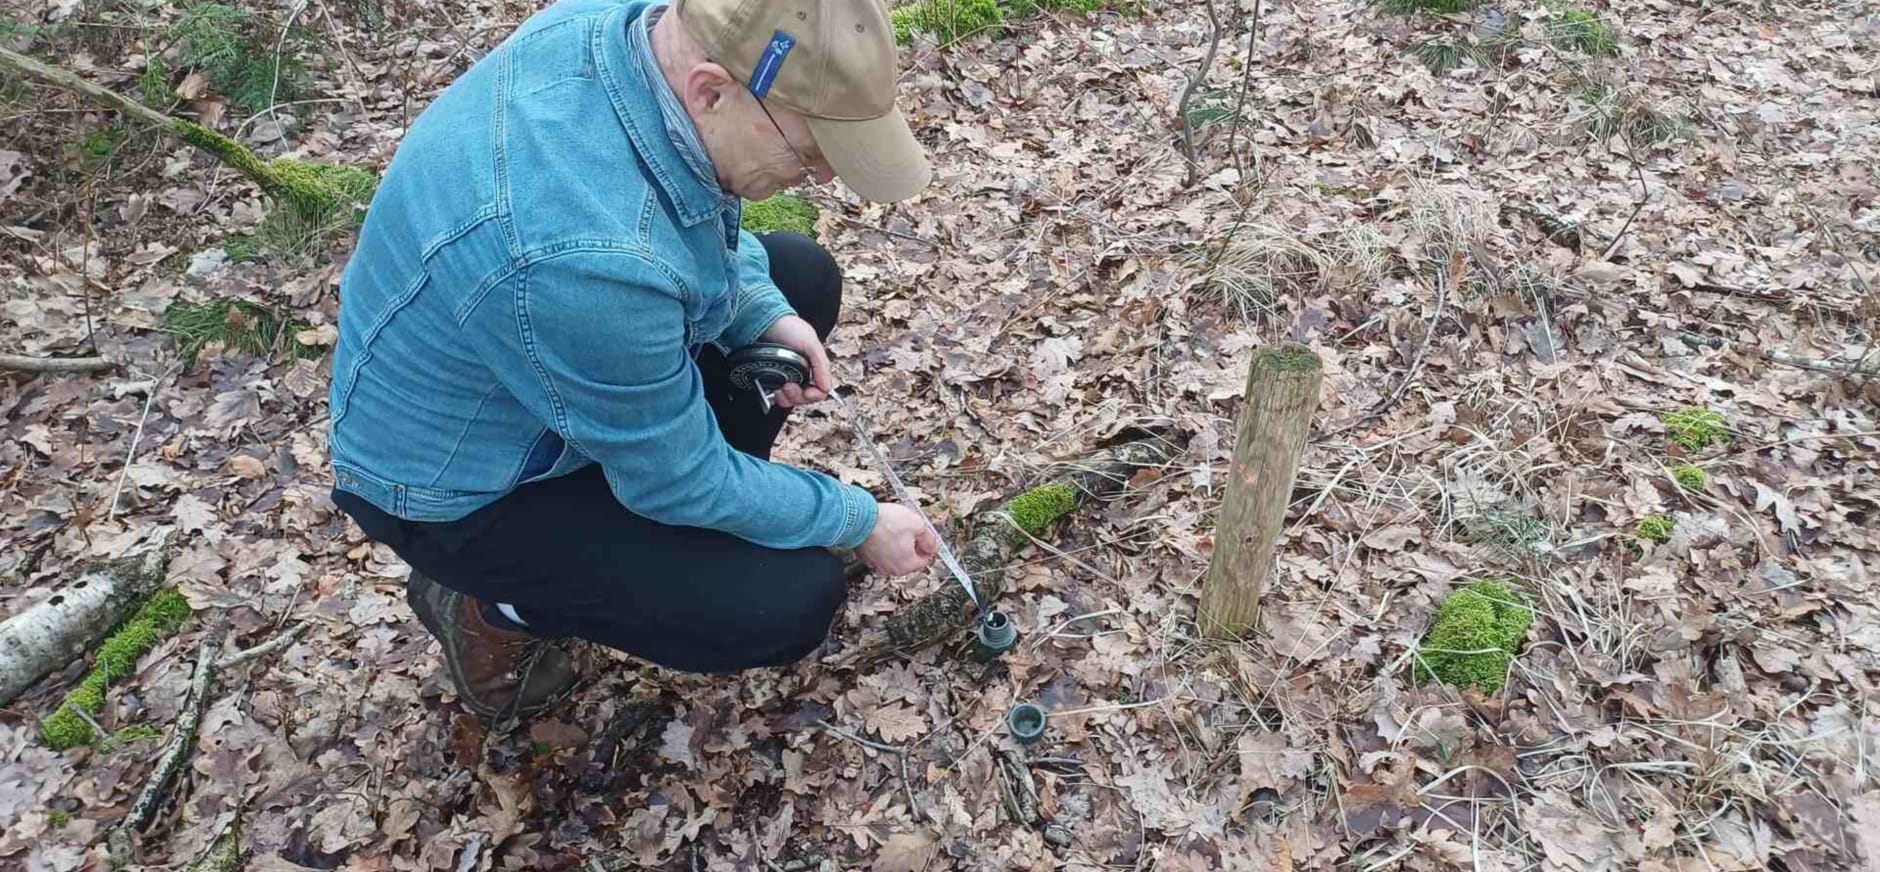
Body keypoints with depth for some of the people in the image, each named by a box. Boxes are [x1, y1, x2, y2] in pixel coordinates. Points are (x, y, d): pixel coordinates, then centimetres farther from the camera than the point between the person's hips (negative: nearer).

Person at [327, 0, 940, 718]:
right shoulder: (593, 257, -41)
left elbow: (695, 200, 6)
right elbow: (680, 477, -24)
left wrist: (765, 313, -9)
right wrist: (858, 522, -11)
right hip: (461, 488, -8)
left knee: (800, 275, 8)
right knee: (792, 597, -16)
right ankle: (496, 608, 5)